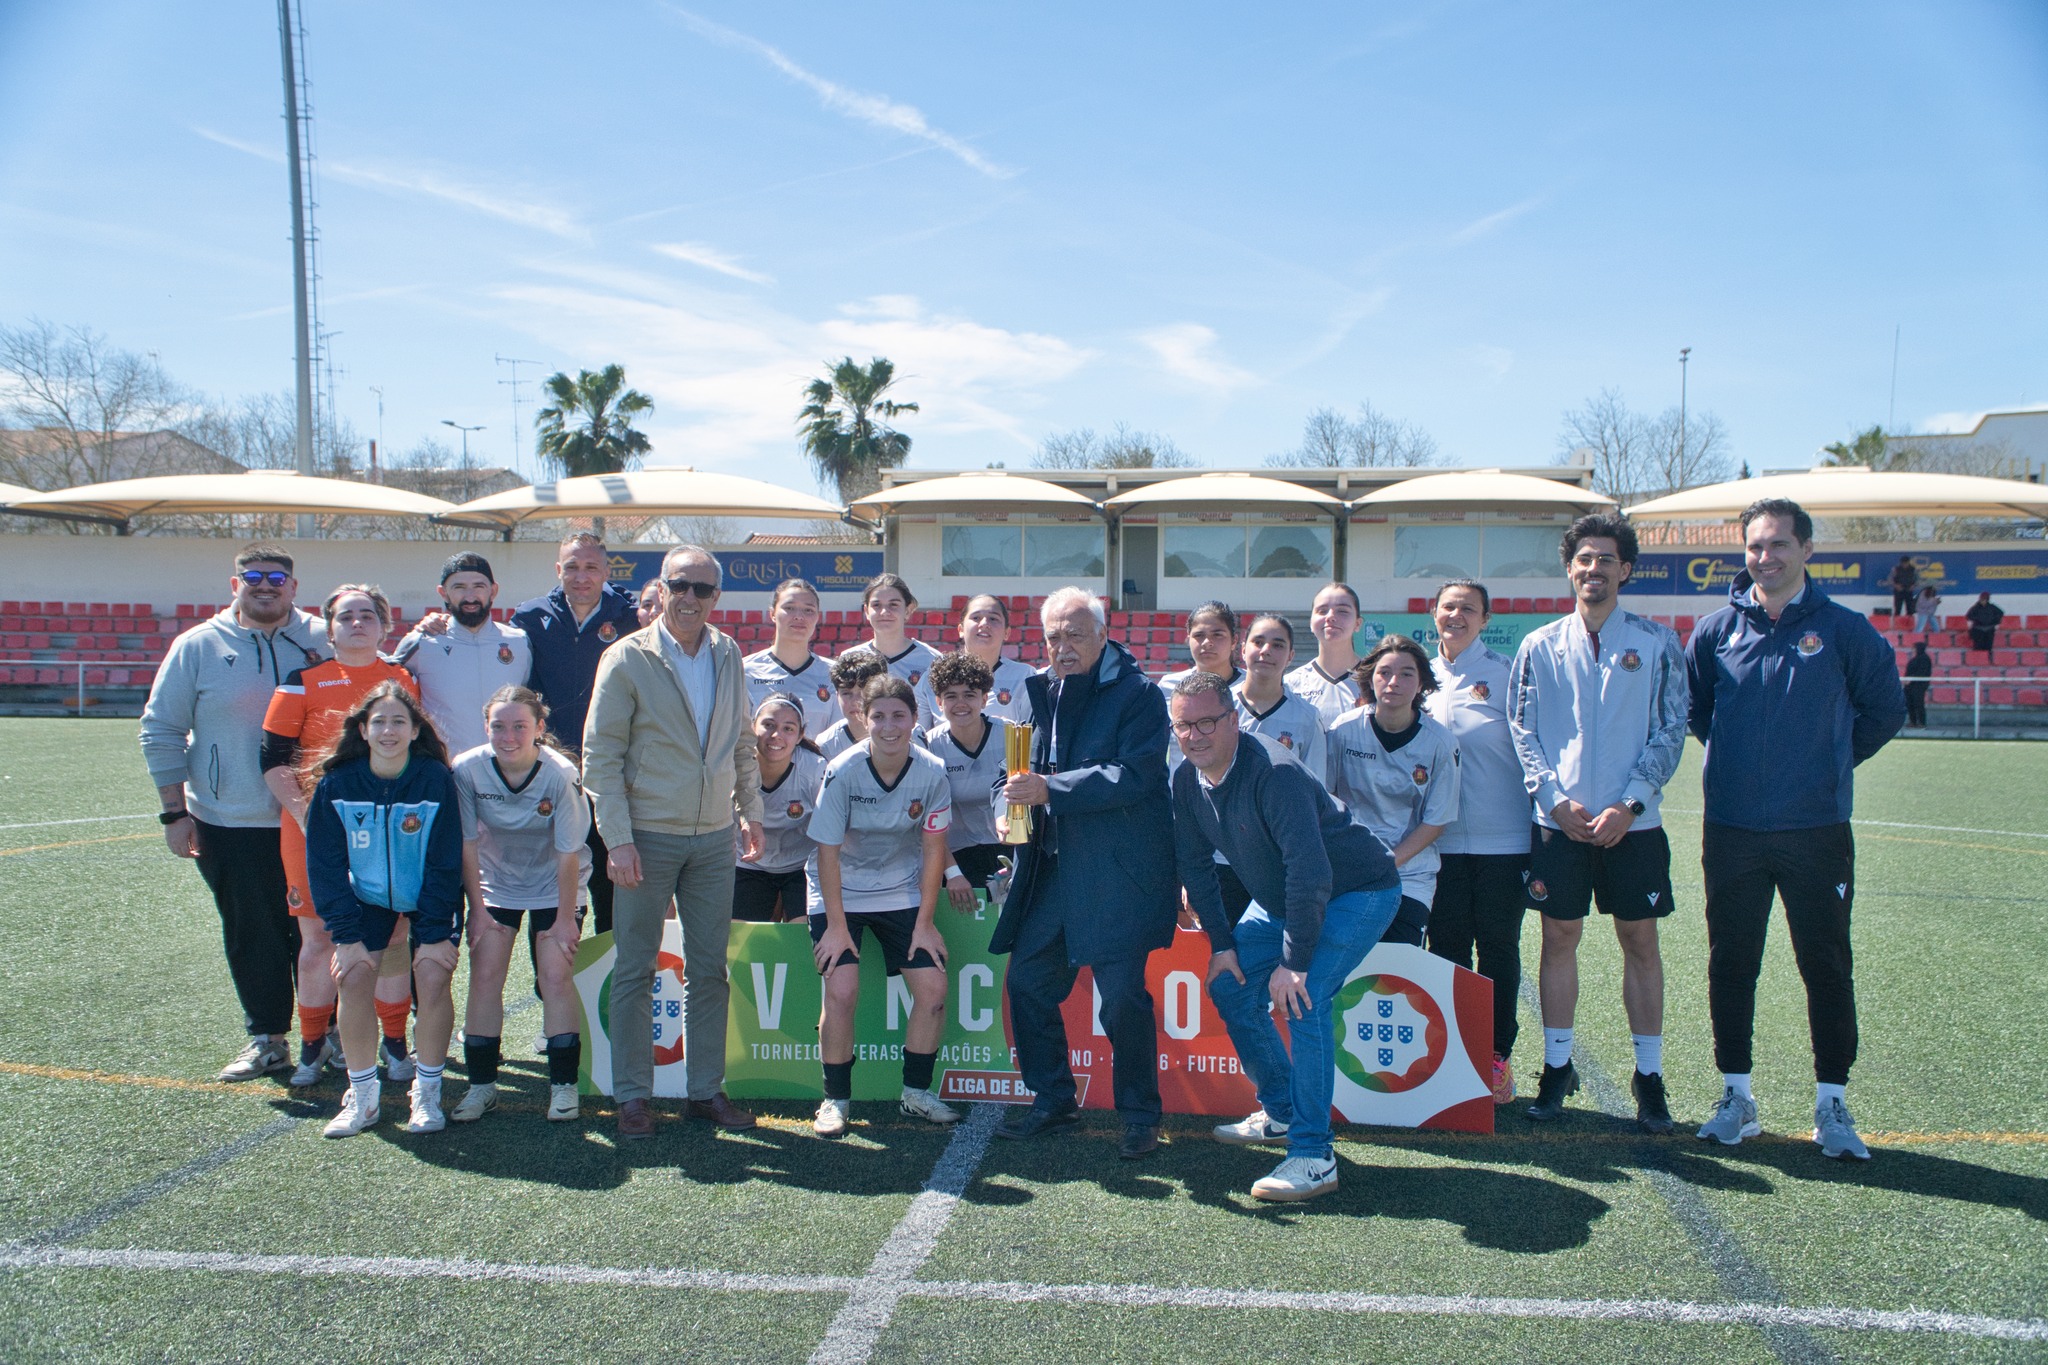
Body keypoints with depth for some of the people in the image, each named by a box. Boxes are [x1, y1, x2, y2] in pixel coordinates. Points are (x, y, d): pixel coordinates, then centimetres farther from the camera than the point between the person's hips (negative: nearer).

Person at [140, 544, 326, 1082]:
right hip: (229, 824, 0)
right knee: (251, 936, 8)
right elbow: (161, 731, 5)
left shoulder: (323, 641, 2)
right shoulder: (198, 646, 1)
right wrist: (175, 812, 0)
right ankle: (267, 1038, 21)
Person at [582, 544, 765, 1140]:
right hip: (648, 838, -4)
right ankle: (633, 1096, 17)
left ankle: (707, 1090, 21)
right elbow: (600, 755, -8)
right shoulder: (627, 658, -7)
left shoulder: (728, 654, 6)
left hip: (714, 837, 4)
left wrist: (751, 810, 13)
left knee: (709, 970, 10)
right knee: (635, 972, 5)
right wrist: (617, 838, -14)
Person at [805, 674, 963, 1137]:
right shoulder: (843, 771, -21)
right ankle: (835, 1098, 3)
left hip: (903, 895, 3)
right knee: (842, 991, -16)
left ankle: (916, 1091, 14)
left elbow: (933, 848, -6)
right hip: (842, 894, -2)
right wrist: (836, 925, -15)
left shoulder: (931, 772, -15)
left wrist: (924, 923, -6)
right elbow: (827, 850, -15)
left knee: (933, 987, -6)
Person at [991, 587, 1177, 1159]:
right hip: (1055, 866, 7)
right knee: (1027, 981, 9)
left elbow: (1132, 775, -20)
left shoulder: (1138, 694, -8)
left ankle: (1140, 1117, 14)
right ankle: (1052, 1099, 27)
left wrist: (1050, 789, -23)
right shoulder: (1044, 691, 12)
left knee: (1121, 995, -5)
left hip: (1120, 872, -7)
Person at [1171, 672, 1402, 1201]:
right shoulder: (1187, 780, -7)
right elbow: (1194, 862, 4)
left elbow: (1311, 870, -36)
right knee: (1231, 986, 7)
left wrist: (1294, 961, -31)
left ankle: (1313, 1156, -15)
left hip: (1358, 891, -9)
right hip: (1280, 896, 9)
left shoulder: (1272, 773, -32)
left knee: (1303, 999, -24)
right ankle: (1281, 1113, 25)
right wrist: (1221, 943, 1)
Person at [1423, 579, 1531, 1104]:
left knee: (1498, 949, 4)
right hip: (1440, 841, 3)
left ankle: (1496, 1056, 15)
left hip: (1502, 839, -3)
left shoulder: (1506, 675, 0)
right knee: (1446, 949, 7)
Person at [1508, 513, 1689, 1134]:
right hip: (1559, 821, 1)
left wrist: (1629, 803, -11)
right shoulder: (1539, 646, 6)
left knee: (1640, 940, 4)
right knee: (1560, 938, 6)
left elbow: (1670, 731, -1)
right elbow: (1522, 732, 4)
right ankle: (1557, 1066, 17)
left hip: (1633, 822, -1)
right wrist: (1556, 800, -8)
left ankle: (1649, 1074, 14)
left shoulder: (1656, 642, 2)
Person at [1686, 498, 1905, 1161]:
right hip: (1731, 831, 1)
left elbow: (1884, 708, 12)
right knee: (1731, 964, 7)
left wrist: (1830, 761, 9)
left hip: (1817, 831, -1)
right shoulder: (1717, 630, 3)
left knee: (1827, 965, 5)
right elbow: (1690, 706, 18)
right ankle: (1737, 1095, 20)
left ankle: (1832, 1104, 17)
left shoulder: (1843, 629, -1)